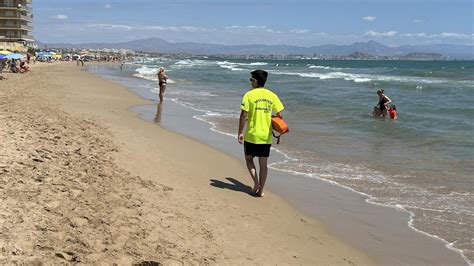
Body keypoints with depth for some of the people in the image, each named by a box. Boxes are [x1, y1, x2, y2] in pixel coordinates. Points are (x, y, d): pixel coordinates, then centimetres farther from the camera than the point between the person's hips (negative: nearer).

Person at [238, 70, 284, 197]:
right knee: (263, 163, 11)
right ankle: (261, 190, 14)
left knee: (249, 158, 17)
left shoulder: (249, 95, -9)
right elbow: (279, 115, 2)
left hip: (251, 135, -3)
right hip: (266, 136, 3)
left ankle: (256, 182, 1)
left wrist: (240, 132, -5)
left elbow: (243, 116, -13)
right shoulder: (272, 95, 2)